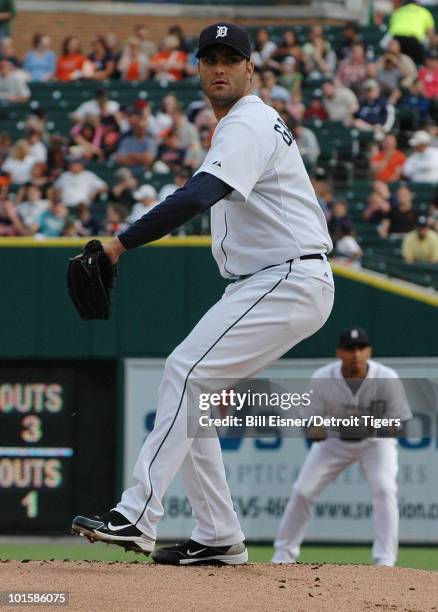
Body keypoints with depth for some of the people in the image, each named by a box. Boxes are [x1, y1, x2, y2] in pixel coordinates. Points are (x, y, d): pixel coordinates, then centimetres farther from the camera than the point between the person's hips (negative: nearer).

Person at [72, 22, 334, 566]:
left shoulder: (246, 125, -13)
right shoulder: (250, 123, 21)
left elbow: (198, 196, -30)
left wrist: (119, 244, -33)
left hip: (288, 281, -11)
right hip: (263, 284, 11)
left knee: (186, 373, -21)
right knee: (187, 388, 8)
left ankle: (137, 516, -28)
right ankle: (218, 538, 8)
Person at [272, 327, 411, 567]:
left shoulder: (387, 378, -27)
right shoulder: (322, 378, -24)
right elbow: (315, 421, -14)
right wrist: (316, 431, -39)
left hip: (376, 441, -2)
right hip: (335, 441, 2)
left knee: (384, 489, -25)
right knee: (302, 491, -3)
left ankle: (385, 562, -20)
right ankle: (284, 555, 17)